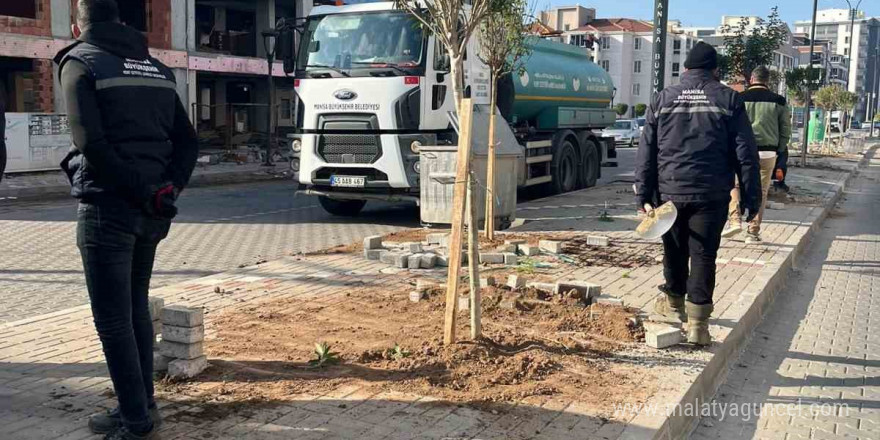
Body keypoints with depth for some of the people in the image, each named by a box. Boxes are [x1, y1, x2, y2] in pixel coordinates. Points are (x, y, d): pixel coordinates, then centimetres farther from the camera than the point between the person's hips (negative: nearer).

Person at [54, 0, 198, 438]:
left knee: (112, 319, 2)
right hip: (150, 211, 7)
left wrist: (143, 191, -16)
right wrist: (169, 189, -1)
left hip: (107, 205, -6)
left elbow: (90, 142, -17)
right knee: (136, 309, 17)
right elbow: (187, 141, 8)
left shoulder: (80, 61, -3)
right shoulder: (157, 68, 15)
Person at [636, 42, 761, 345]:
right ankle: (697, 323, 2)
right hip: (711, 194, -2)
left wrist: (644, 196, 7)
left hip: (669, 191, 2)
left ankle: (674, 303, 35)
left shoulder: (663, 99, 7)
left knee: (674, 251, 17)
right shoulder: (728, 100, 2)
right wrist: (751, 198, 3)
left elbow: (646, 152, 5)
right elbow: (745, 154, -1)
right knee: (703, 256, 2)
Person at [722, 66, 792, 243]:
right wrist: (778, 152, 16)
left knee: (735, 185, 15)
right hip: (768, 153, 2)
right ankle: (753, 232, 10)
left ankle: (735, 220, -3)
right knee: (761, 192, 9)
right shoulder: (779, 101, 5)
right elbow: (786, 131, 7)